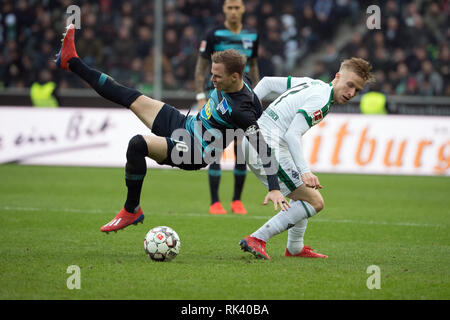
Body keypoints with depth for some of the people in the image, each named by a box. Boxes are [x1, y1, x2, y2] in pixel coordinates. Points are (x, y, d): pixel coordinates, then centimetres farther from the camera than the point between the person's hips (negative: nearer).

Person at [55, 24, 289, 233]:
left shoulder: (240, 111, -30)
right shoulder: (228, 84, -6)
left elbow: (263, 148, -30)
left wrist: (274, 188, -34)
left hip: (193, 153, -9)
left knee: (137, 144, -32)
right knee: (130, 98, 12)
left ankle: (132, 211, -14)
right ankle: (72, 62, 23)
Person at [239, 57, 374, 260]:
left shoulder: (311, 84, 16)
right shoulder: (321, 100, -14)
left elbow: (267, 82, 22)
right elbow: (292, 135, -23)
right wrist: (305, 172, -29)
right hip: (270, 148, -10)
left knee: (303, 194, 26)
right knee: (315, 202, -7)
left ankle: (295, 248, 34)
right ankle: (257, 239, -10)